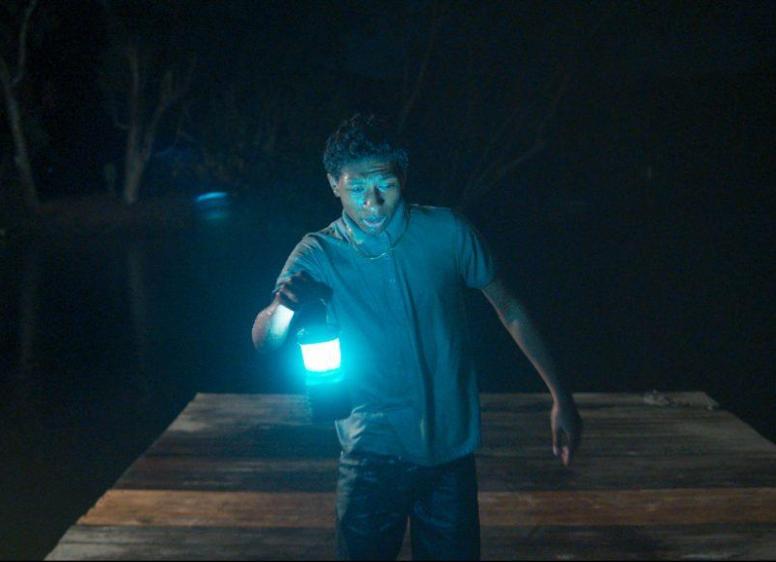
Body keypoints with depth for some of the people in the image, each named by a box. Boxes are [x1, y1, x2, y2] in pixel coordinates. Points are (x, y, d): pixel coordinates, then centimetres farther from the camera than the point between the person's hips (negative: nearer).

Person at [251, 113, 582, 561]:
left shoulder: (447, 231, -8)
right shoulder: (318, 255, -8)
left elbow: (508, 307, 3)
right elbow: (263, 341, -15)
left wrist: (561, 397, 2)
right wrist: (284, 306, -39)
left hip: (451, 446, 1)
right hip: (373, 452, -1)